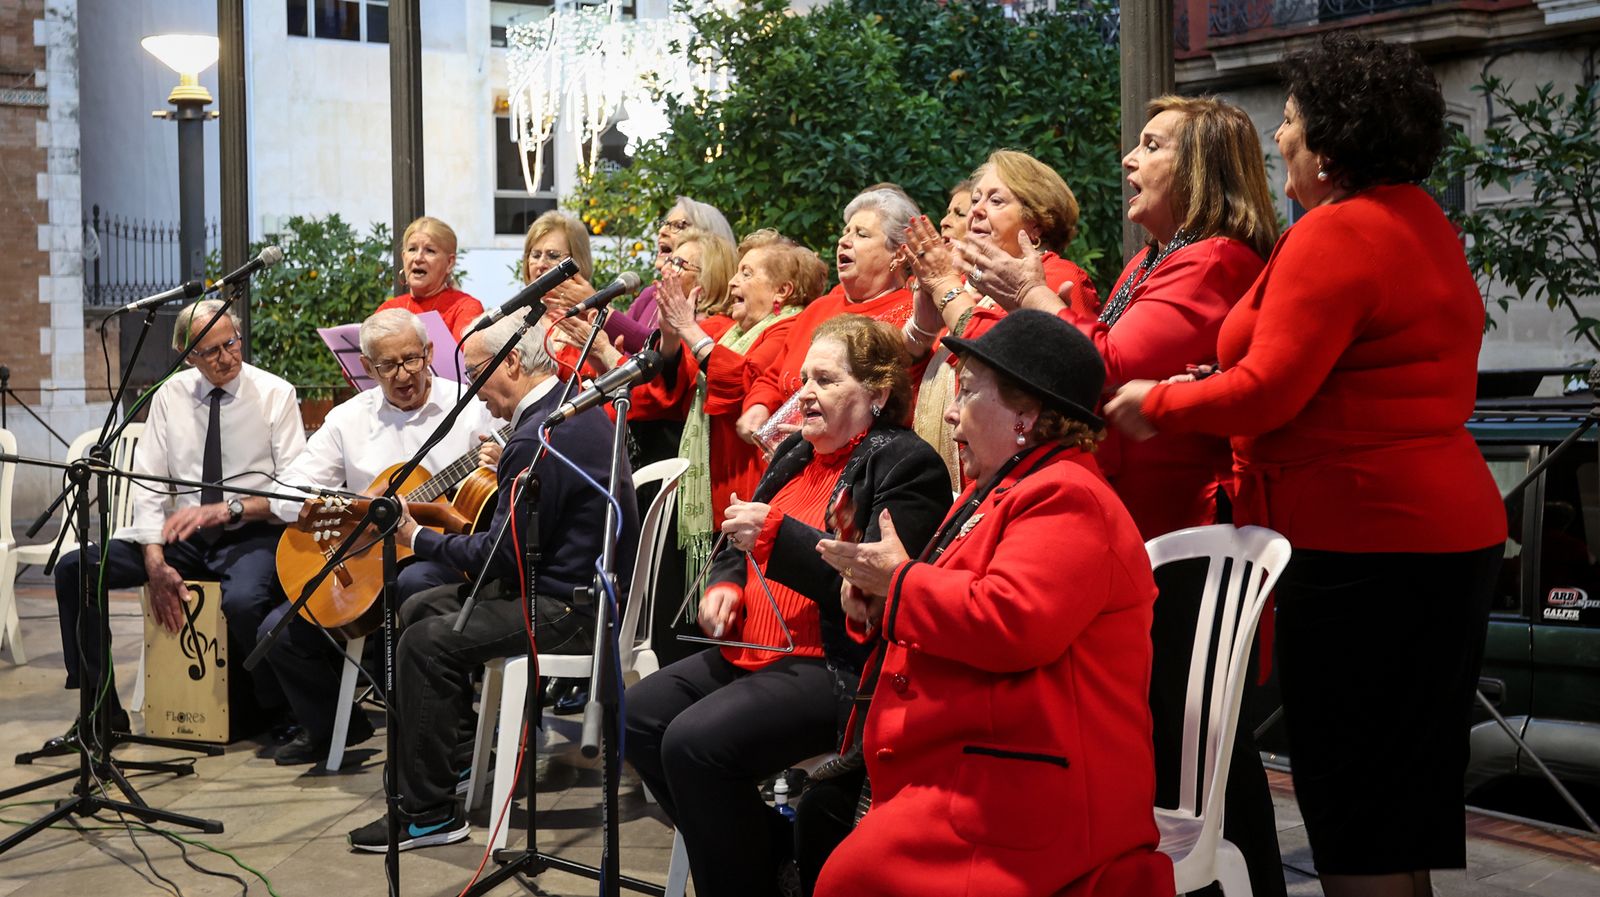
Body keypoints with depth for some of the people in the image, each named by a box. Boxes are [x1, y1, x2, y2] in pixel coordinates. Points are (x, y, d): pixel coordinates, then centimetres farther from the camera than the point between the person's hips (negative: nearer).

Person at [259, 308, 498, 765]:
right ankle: (334, 725, 20)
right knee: (279, 630, -8)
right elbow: (286, 494, 4)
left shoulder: (472, 407, -2)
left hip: (449, 556, -4)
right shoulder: (349, 419, 8)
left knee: (414, 581, -38)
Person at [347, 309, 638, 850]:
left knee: (424, 643, -18)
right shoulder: (577, 407, 10)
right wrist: (503, 469, 14)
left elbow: (504, 556, -21)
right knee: (417, 609, 15)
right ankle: (455, 745, 25)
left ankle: (429, 814, -11)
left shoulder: (538, 439, -23)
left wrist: (417, 537, -10)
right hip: (585, 585, 11)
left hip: (569, 610, -11)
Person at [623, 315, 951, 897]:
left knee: (696, 741, -26)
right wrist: (725, 584, 5)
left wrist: (778, 534, -24)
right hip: (751, 650, 10)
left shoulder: (907, 465, -9)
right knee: (640, 713, -4)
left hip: (838, 665, -10)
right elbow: (741, 546, 28)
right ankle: (766, 844, 6)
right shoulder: (797, 453, 18)